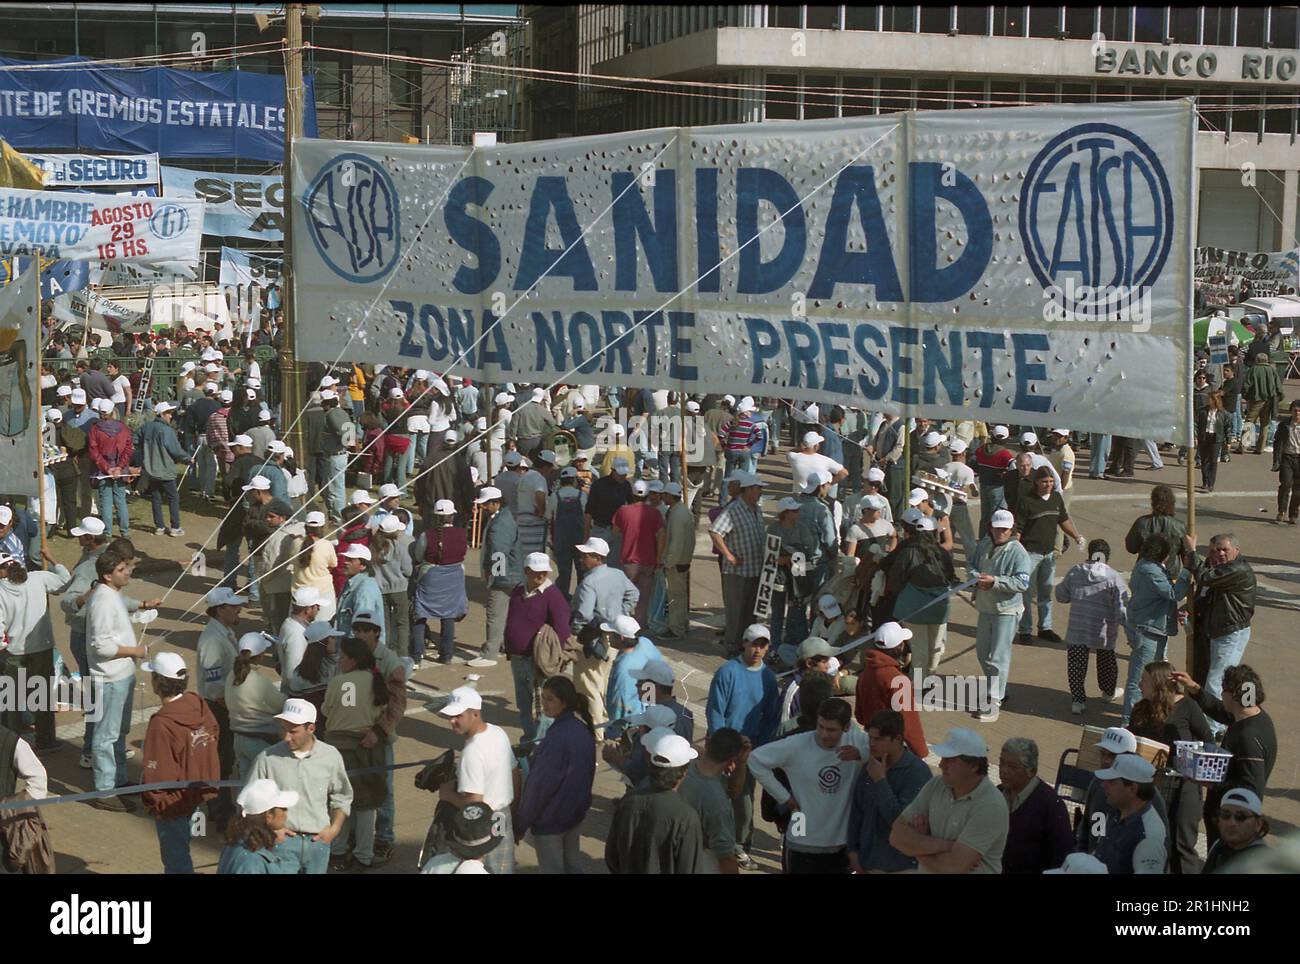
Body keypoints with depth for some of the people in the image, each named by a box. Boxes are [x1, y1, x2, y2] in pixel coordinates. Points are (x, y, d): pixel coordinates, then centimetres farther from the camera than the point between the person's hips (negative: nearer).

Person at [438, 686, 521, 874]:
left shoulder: (472, 752, -28)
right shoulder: (499, 733, -1)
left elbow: (472, 803, -30)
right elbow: (515, 776, 11)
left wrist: (448, 795, -13)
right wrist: (513, 803, 23)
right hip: (504, 820, 9)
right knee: (502, 870, 19)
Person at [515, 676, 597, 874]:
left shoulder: (557, 738, -27)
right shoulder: (583, 729, -1)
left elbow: (539, 783, -22)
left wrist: (521, 825, -14)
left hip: (550, 820, -8)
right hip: (575, 812, 8)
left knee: (552, 869, 5)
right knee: (572, 865, 19)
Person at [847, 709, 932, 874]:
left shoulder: (917, 771, -15)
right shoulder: (869, 767, 1)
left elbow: (901, 818, -21)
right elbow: (856, 811, 11)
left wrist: (880, 780, -18)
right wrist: (853, 849, 8)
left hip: (903, 865, -5)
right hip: (869, 862, 5)